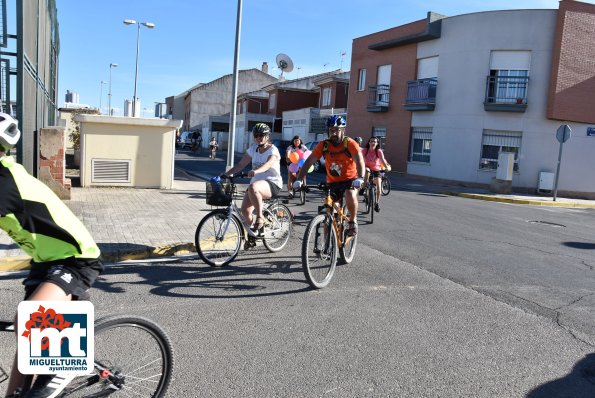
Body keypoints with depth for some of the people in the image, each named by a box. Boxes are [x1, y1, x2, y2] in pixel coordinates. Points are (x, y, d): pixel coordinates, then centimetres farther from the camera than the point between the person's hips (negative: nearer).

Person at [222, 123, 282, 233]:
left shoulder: (273, 150, -8)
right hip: (256, 183, 6)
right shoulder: (253, 149, 10)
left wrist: (256, 171, -49)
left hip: (272, 184, -6)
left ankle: (260, 217, -24)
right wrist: (226, 173, -7)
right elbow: (241, 164, 7)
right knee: (245, 210, -12)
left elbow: (268, 164, -29)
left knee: (253, 187, -39)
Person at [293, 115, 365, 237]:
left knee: (351, 197, -33)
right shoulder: (324, 145, -12)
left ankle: (353, 221, -5)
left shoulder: (350, 143, -18)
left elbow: (359, 160, -32)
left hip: (350, 179, -3)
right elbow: (308, 162, -16)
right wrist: (298, 180, -29)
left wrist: (360, 178, -51)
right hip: (333, 182, 3)